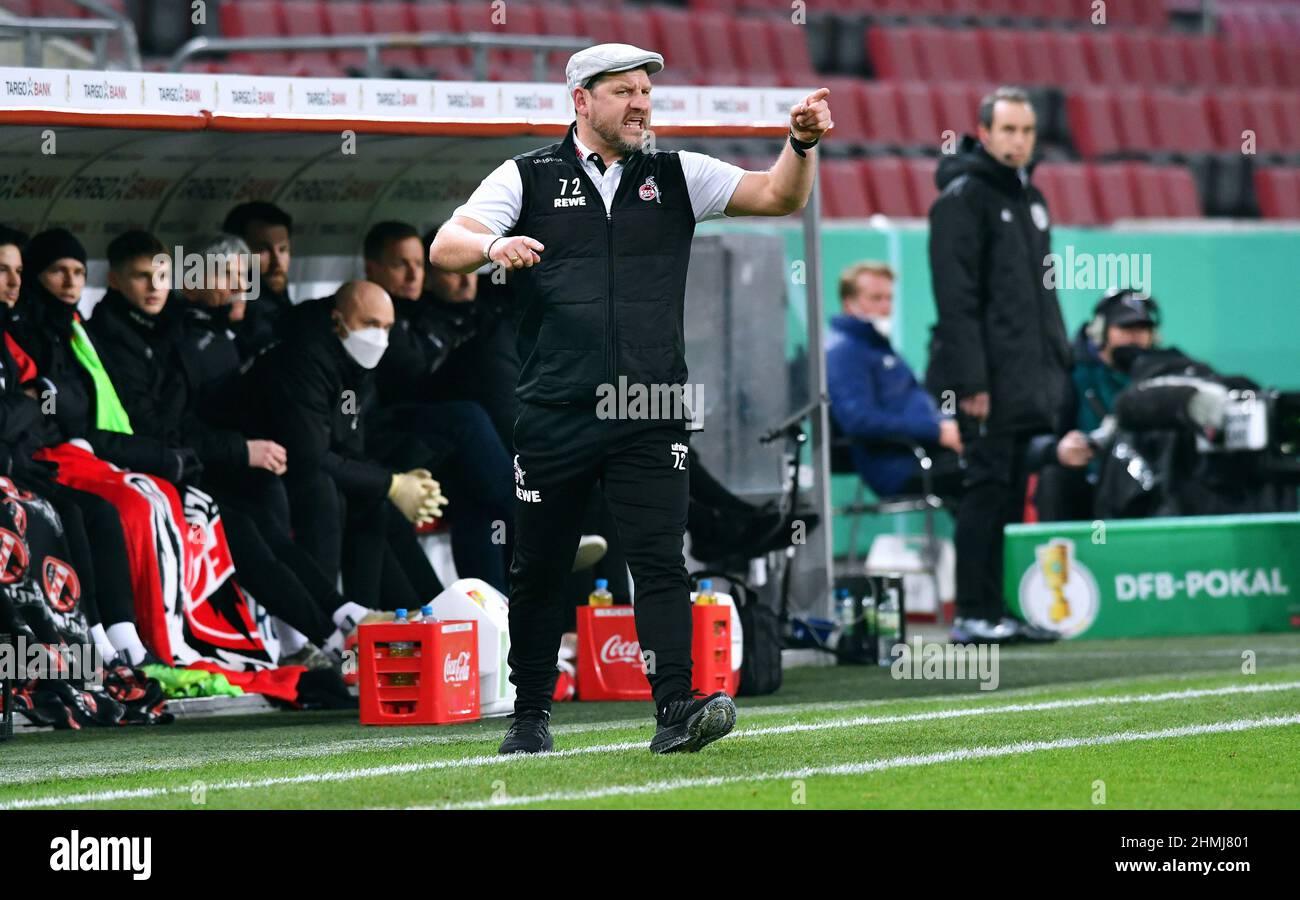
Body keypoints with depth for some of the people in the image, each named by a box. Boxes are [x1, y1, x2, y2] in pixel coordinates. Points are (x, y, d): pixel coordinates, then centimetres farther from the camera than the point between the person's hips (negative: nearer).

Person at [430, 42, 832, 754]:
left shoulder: (676, 177, 11)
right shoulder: (527, 178, 5)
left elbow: (777, 196, 3)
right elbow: (444, 247, -4)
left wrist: (802, 144, -17)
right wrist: (494, 246, -27)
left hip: (652, 415, 0)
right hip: (554, 415, 0)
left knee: (660, 562, -11)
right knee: (537, 569, 7)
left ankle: (676, 710, -17)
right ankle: (531, 715, 21)